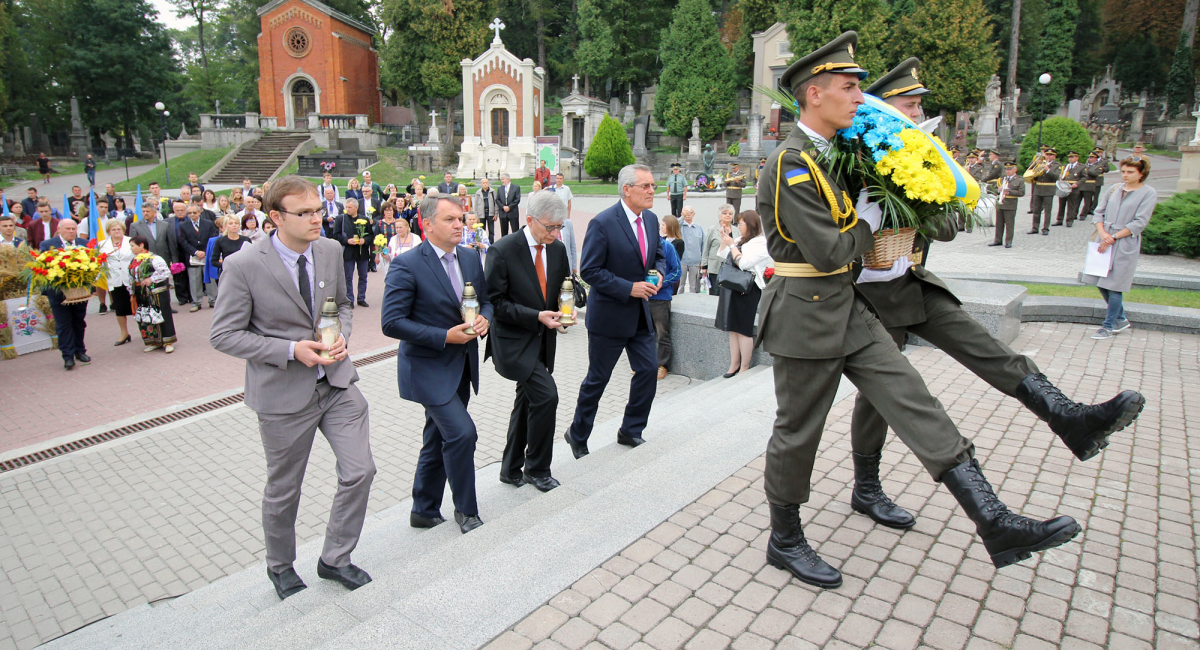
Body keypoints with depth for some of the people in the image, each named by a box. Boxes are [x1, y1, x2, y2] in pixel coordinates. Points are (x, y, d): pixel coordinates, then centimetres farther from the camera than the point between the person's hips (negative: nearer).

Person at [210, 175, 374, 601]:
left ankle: (335, 558, 26)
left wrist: (342, 336, -7)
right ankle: (280, 566, 41)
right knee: (283, 490, 14)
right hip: (284, 393, -4)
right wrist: (292, 350, -21)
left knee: (359, 472, 2)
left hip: (337, 381, 4)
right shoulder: (244, 267, -16)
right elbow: (223, 336, -12)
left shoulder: (330, 251, -1)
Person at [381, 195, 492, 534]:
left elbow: (486, 299, 16)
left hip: (462, 366, 7)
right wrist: (445, 336, -22)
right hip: (429, 368, -7)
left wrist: (484, 319, -8)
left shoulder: (470, 257, 5)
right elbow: (392, 322, -19)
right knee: (462, 432, -15)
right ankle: (466, 510, 8)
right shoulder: (406, 265, -16)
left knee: (439, 440, 16)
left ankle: (424, 511, 33)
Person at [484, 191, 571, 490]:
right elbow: (495, 302, -15)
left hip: (542, 339, 7)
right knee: (546, 395, -17)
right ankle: (537, 468, 5)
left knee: (527, 401, 16)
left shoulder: (558, 249, 3)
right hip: (514, 340, -7)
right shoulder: (503, 250, -16)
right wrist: (536, 316, -23)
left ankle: (512, 469, 33)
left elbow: (563, 287, 16)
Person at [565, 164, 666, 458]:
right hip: (609, 315, -6)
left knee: (649, 368, 5)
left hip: (641, 313, 7)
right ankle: (577, 435, 27)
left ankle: (630, 431, 24)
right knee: (597, 379, 6)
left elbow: (659, 255, 18)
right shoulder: (602, 223, -17)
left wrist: (658, 274, -5)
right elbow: (589, 270, -17)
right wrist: (629, 288, -22)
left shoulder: (651, 219, 5)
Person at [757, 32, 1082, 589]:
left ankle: (995, 524, 6)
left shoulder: (828, 155, 13)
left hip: (848, 308, 9)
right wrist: (868, 222, -6)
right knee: (797, 431, 5)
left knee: (913, 402, 2)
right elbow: (828, 253, -22)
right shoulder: (791, 163, -18)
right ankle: (784, 541, 24)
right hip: (805, 316, -9)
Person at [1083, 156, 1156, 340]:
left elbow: (1139, 223, -9)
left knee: (1114, 286, -5)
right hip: (1105, 240, 5)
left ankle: (1108, 327, 5)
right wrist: (1102, 233, -9)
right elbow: (1099, 212, 8)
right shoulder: (1114, 189, 10)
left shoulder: (1148, 193, -2)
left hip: (1125, 244, -5)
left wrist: (1113, 237, -14)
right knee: (1100, 282, 8)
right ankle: (1121, 319, 26)